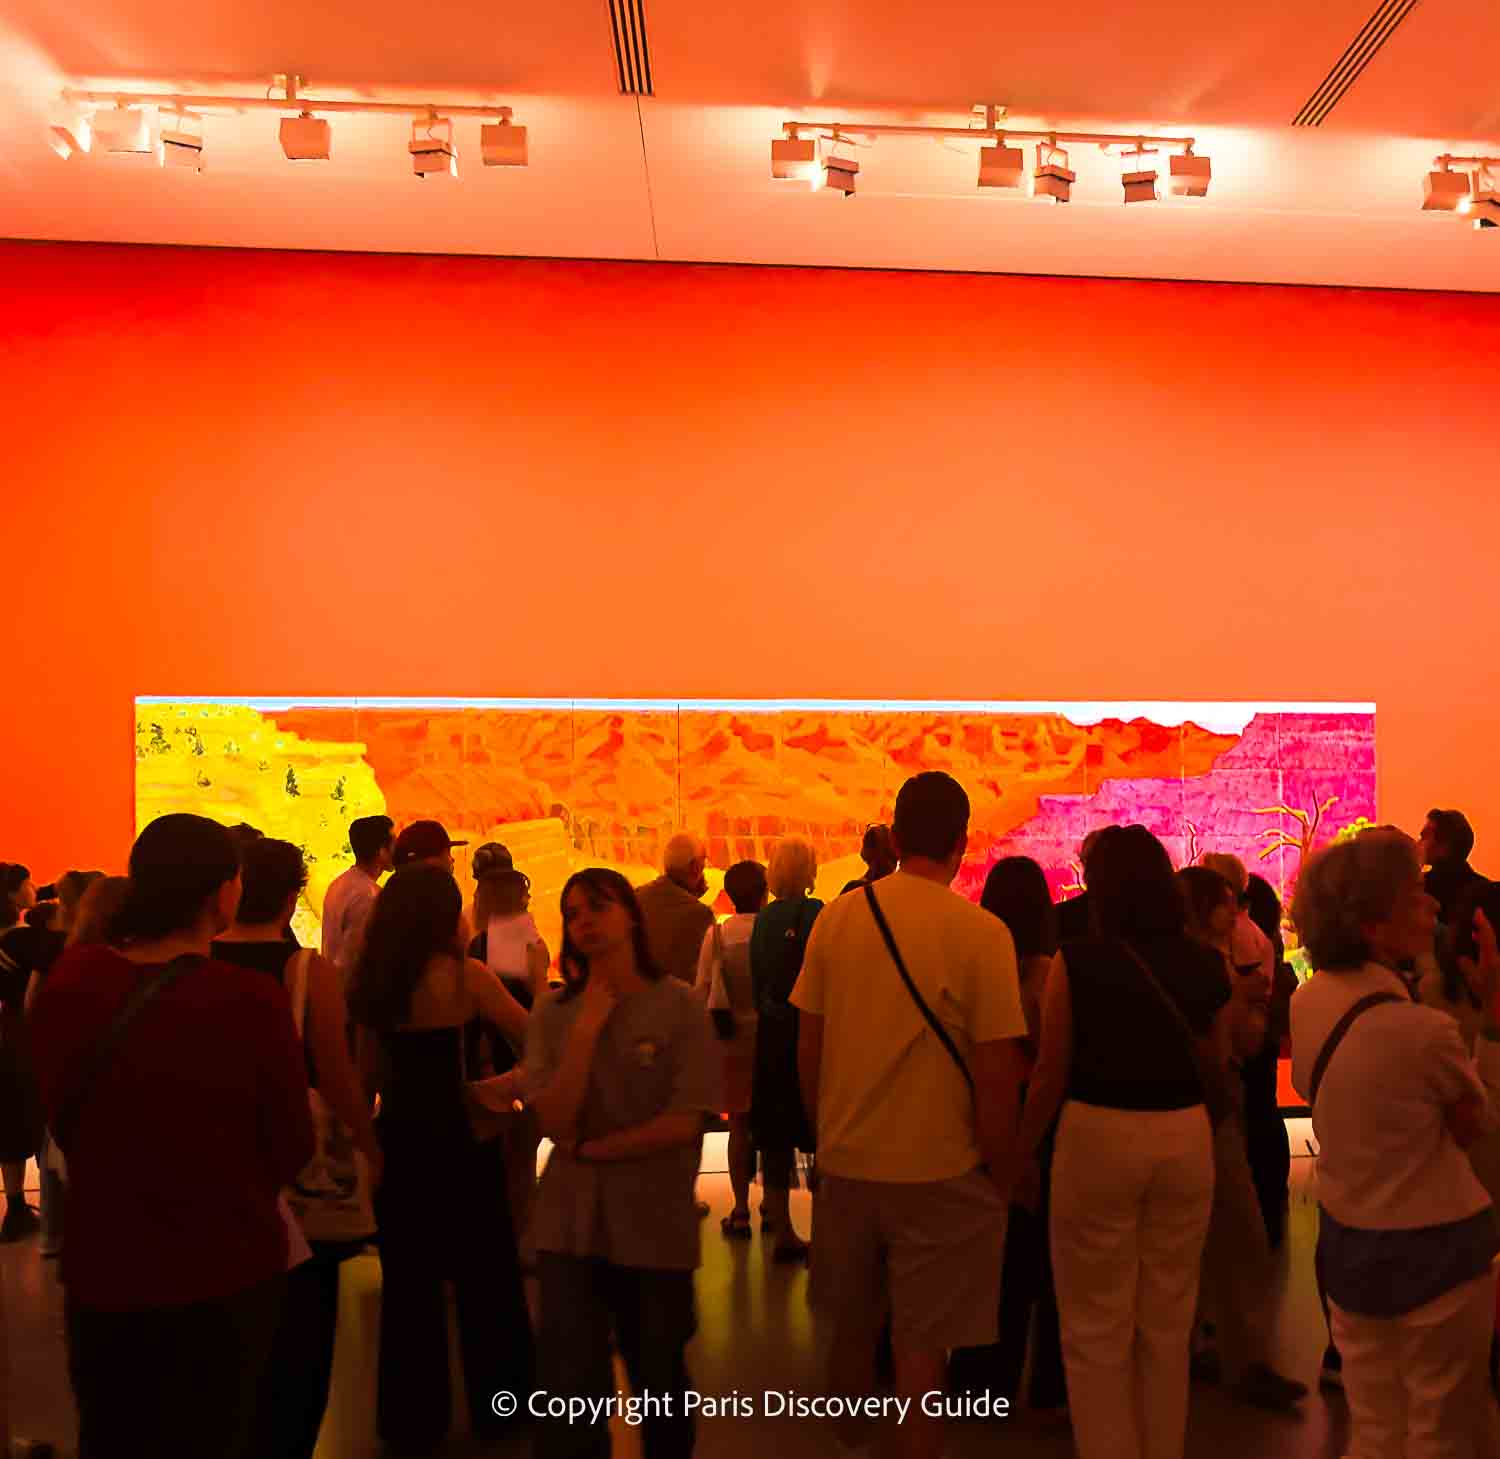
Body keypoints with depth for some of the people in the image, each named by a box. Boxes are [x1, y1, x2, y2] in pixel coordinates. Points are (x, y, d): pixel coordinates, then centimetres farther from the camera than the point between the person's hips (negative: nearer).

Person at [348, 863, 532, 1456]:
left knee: (407, 1280, 17)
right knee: (482, 1275, 15)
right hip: (459, 1141, -4)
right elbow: (532, 1034, -10)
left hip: (397, 1141, 4)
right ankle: (496, 1405, 29)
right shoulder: (463, 973, -16)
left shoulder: (371, 976, -3)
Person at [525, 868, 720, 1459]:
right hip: (570, 1222, 1)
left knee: (659, 1380, 16)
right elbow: (555, 1122, -10)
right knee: (570, 1393, 3)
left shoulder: (678, 1005, -7)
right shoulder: (553, 1013, 0)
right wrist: (587, 1029, -16)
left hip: (655, 1223, -1)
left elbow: (685, 1123, -12)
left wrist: (592, 1149, -8)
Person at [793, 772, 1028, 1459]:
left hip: (846, 1163, 4)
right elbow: (997, 1075, -14)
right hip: (939, 1171, -4)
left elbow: (808, 1048, 2)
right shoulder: (981, 932, -14)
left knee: (851, 1330, 22)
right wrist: (1002, 1177, 0)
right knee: (921, 1348, 8)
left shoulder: (837, 918, -4)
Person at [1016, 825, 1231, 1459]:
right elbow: (1215, 1071, 6)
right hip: (1186, 1139, 4)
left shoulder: (1077, 961, -12)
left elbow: (1050, 1075, -9)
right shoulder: (1206, 965, -3)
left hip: (1099, 1137, -4)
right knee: (1167, 1324, 20)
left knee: (1096, 1330, 12)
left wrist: (1021, 1153, 5)